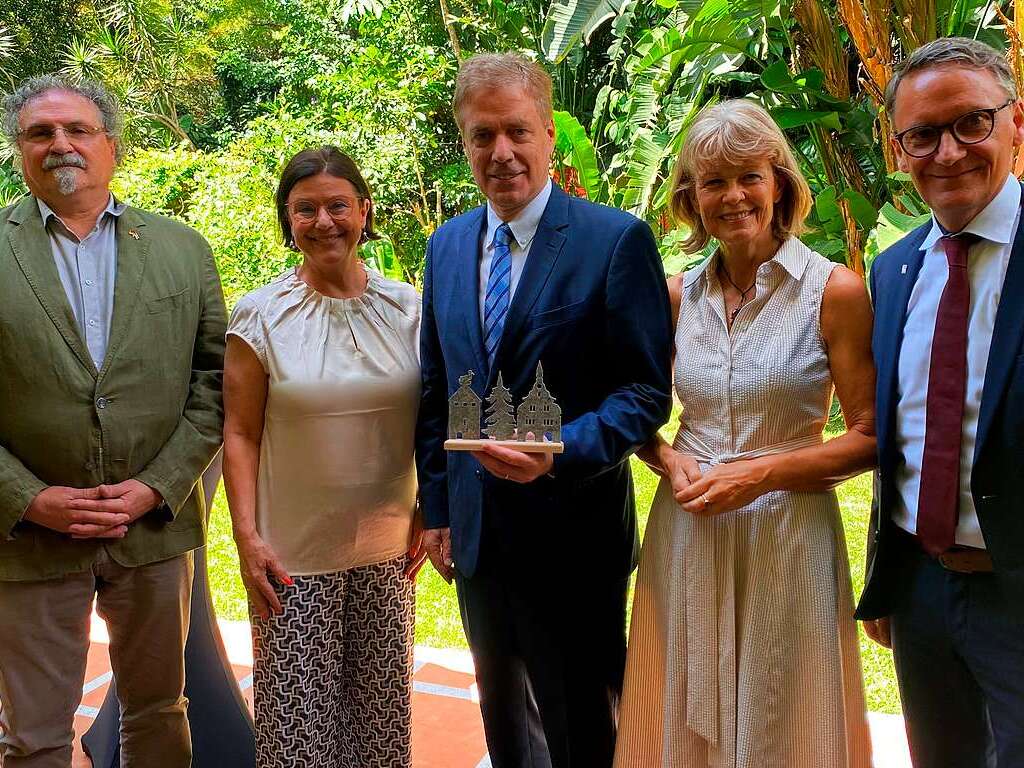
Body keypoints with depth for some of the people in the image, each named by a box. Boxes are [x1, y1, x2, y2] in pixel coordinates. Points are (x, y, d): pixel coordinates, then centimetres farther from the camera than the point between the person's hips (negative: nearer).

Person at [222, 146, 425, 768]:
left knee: (382, 708, 13)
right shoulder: (261, 314, -5)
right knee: (298, 716, 5)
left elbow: (427, 419, 8)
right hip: (293, 555, -2)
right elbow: (241, 434, -4)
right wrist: (247, 537, -9)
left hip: (387, 550, 2)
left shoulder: (406, 306, 1)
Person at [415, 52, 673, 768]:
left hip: (573, 530, -5)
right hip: (476, 533, 6)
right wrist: (438, 507, 9)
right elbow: (436, 388, 12)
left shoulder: (618, 239, -12)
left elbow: (647, 391, -13)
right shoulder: (447, 245, 6)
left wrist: (558, 454, -27)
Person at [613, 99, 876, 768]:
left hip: (789, 534, -3)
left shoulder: (836, 291, -8)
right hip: (686, 533, 4)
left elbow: (869, 437, -6)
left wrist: (765, 471, -17)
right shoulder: (677, 297, 4)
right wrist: (670, 461, -7)